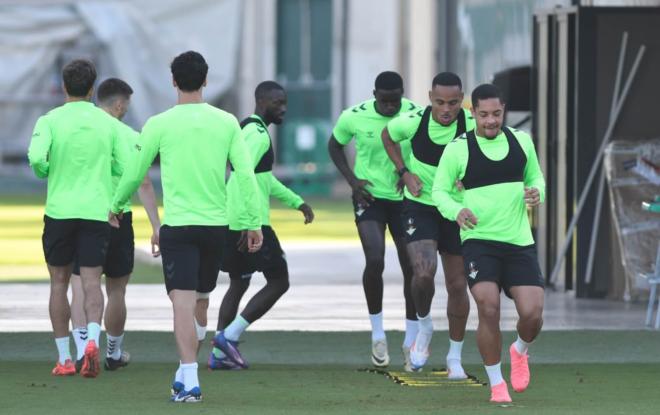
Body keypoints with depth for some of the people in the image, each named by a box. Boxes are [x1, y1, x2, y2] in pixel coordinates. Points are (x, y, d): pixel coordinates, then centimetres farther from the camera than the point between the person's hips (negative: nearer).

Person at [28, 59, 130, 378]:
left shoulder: (50, 120, -3)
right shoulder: (108, 124, 3)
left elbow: (36, 157, -19)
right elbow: (126, 168, 2)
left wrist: (46, 173, 3)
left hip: (59, 209, -1)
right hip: (97, 211, 1)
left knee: (59, 282, 10)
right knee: (92, 282, -1)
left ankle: (64, 358, 12)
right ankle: (92, 339, -27)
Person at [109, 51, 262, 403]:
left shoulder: (159, 124, -5)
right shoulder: (226, 123, 1)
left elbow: (134, 174, 4)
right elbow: (245, 175, -2)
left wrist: (115, 207, 22)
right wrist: (254, 223, 5)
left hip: (177, 225, -3)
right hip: (216, 224, 3)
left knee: (182, 302, -7)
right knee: (199, 299, 18)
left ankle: (190, 380, -17)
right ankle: (186, 372, 27)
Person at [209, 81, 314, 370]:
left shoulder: (248, 130, 19)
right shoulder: (258, 134, -14)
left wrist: (297, 202, 28)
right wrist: (248, 222, -30)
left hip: (231, 225, 10)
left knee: (238, 285, 16)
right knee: (279, 281, -3)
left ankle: (219, 353, 13)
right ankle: (229, 336, -8)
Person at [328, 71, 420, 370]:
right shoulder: (354, 117, -12)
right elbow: (334, 145, 7)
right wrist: (352, 179, -5)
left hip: (404, 198, 1)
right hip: (369, 197, -1)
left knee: (411, 268, 2)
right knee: (375, 261, -17)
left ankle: (410, 342, 16)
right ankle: (377, 334, 1)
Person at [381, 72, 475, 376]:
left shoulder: (472, 126, -17)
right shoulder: (413, 122, -15)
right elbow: (387, 136, 8)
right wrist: (405, 173, -3)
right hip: (419, 206, -1)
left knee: (457, 285, 6)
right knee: (424, 272, -22)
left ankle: (455, 357, 22)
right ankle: (423, 325, 9)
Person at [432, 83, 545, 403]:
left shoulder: (522, 141, 6)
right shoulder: (458, 149, -4)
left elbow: (536, 177, 19)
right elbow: (439, 191, 2)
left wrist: (536, 193, -6)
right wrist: (456, 211, -19)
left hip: (519, 243, 3)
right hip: (478, 241, -3)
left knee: (532, 313, -9)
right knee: (489, 309, -20)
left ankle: (520, 351, 28)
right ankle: (497, 384, 0)